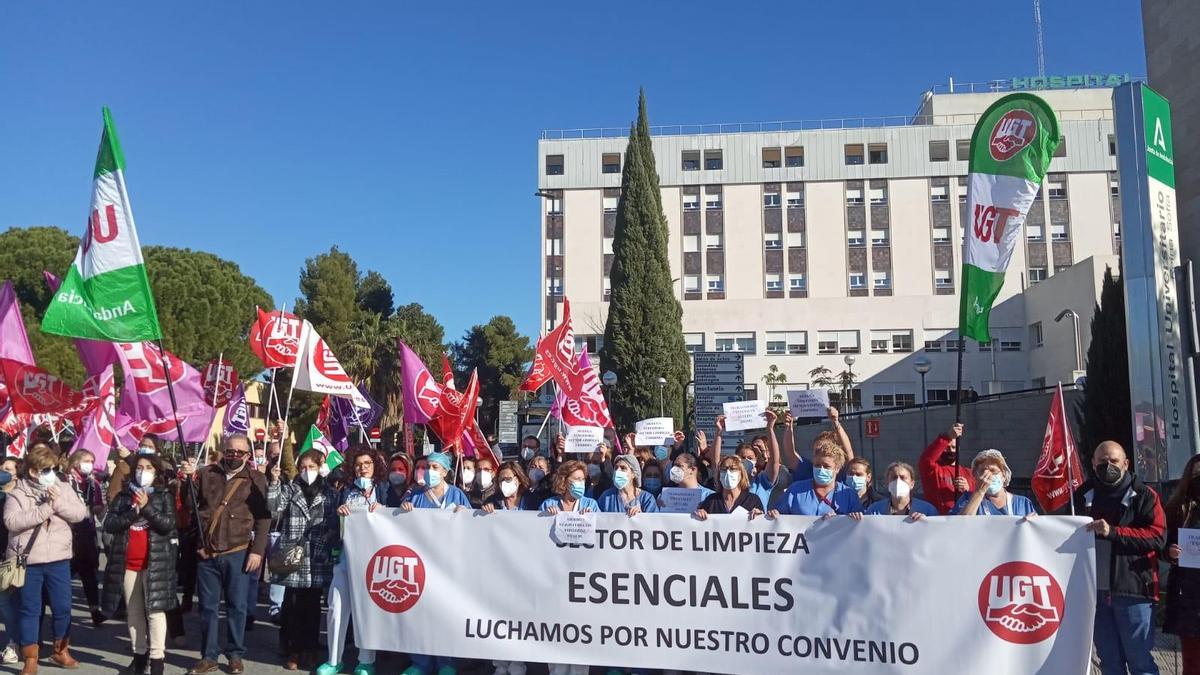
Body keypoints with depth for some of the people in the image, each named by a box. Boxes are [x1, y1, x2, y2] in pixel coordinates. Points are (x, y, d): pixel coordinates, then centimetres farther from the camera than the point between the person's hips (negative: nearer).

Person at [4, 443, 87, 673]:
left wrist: (58, 503, -19)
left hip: (58, 559, 2)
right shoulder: (17, 494, -3)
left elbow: (80, 513, -5)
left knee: (62, 607, 7)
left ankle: (61, 651, 24)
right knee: (30, 609, 5)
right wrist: (44, 508, -21)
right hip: (28, 560, -2)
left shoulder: (63, 489, 4)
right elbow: (12, 521, -19)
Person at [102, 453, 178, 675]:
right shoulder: (124, 496, 9)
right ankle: (139, 656, 21)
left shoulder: (165, 496, 2)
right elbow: (109, 524, -1)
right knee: (133, 612, 11)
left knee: (155, 610, -6)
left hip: (156, 562, -4)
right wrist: (133, 512, -14)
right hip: (127, 563, 4)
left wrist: (147, 507, -18)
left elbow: (168, 524, -10)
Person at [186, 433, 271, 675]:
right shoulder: (206, 474, 7)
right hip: (207, 553, 2)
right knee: (208, 606, 9)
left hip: (238, 554, -2)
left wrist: (257, 551, -9)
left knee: (236, 606, 5)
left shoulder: (256, 479, 0)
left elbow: (263, 518, -2)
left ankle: (235, 655, 19)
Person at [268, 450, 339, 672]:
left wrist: (326, 546, -7)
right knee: (292, 606, 1)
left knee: (312, 607, 7)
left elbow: (334, 526, 7)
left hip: (317, 559, 1)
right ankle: (293, 651, 14)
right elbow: (274, 512, -9)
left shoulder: (329, 494, 8)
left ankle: (309, 651, 19)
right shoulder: (289, 489, 7)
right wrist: (274, 484, -18)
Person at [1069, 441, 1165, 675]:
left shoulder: (1143, 495, 1)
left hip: (1132, 590, -4)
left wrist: (1113, 532, -20)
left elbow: (1158, 536, -11)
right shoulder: (1082, 495, 12)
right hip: (1095, 591, 4)